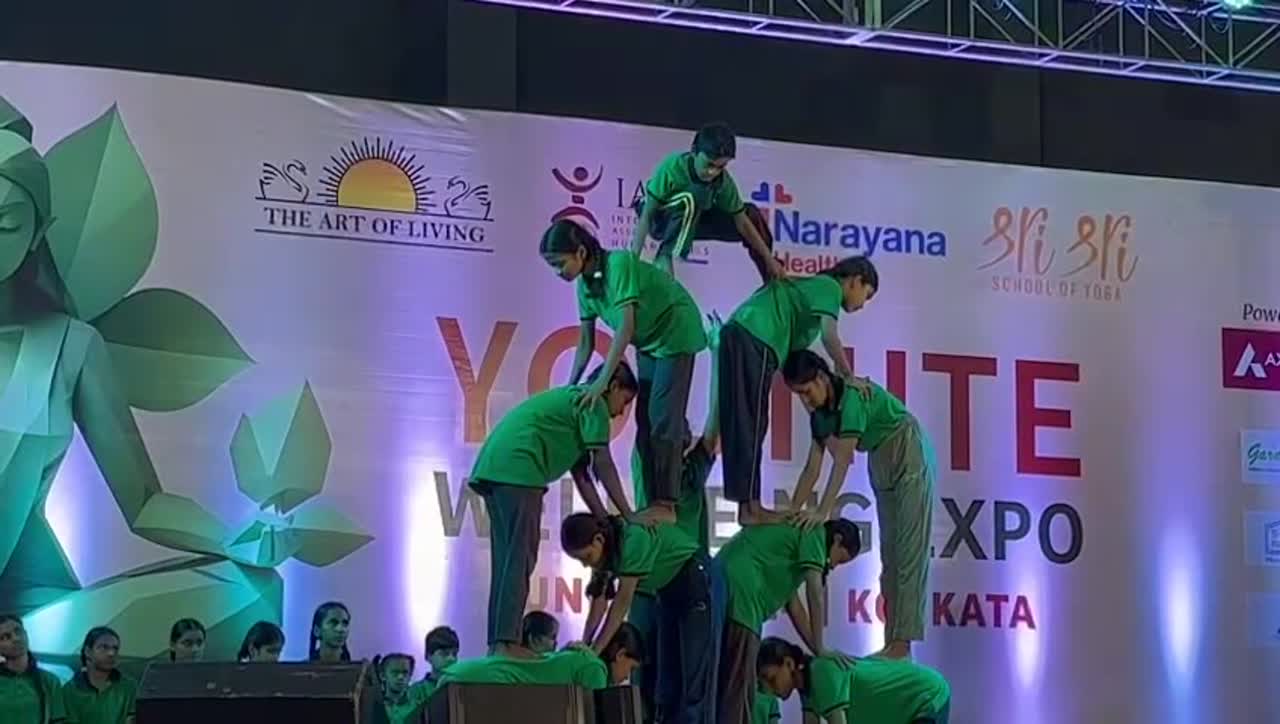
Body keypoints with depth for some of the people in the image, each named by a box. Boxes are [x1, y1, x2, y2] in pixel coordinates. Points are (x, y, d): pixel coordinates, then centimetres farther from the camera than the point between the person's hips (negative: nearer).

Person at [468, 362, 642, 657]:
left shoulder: (570, 399, 33)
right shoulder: (593, 403, 5)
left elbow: (580, 474, 28)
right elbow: (603, 464, -1)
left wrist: (606, 521, 22)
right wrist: (628, 515, 3)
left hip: (490, 467, 10)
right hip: (518, 467, -10)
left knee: (507, 560, 11)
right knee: (520, 559, -11)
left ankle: (498, 642, 10)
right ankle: (507, 642, -17)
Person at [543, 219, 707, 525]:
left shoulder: (618, 263, -29)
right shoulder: (585, 283, -4)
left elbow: (626, 325, -36)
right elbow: (586, 342, 3)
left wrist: (603, 381, -39)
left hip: (676, 334, -8)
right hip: (648, 342, 9)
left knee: (663, 418, -13)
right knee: (645, 420, 6)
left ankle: (666, 505, -14)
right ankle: (651, 502, 8)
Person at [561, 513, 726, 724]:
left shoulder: (633, 538, -29)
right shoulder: (606, 554, -3)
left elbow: (623, 601, -30)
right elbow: (598, 604, -1)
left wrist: (595, 650, -30)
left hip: (700, 582, -9)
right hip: (670, 592, 9)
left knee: (695, 673, -11)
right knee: (668, 675, 5)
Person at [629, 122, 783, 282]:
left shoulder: (724, 182, -20)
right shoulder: (672, 167, -33)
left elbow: (742, 222, -10)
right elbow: (646, 214, -30)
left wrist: (770, 260, -10)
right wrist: (634, 258, -34)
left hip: (694, 220, 5)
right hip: (660, 220, -5)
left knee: (752, 215, -8)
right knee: (692, 197, -36)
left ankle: (772, 282, 9)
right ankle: (666, 255, -32)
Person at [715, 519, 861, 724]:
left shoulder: (794, 532, 33)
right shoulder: (814, 531, 6)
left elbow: (792, 603, 31)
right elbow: (815, 590, -1)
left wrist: (816, 650, 27)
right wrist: (820, 649, 4)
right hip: (736, 597, -10)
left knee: (723, 691, 11)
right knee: (736, 693, -11)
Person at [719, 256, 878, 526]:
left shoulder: (814, 286, 30)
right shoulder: (830, 286, 3)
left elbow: (794, 343, 25)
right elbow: (830, 337, -13)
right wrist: (849, 377, -4)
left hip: (739, 337, 9)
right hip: (753, 340, -9)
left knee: (742, 426, 8)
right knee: (750, 426, -8)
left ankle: (747, 506, 9)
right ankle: (750, 508, -8)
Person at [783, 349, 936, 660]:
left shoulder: (853, 396, -25)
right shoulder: (821, 412, 0)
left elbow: (842, 462, -31)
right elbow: (813, 467, 1)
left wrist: (823, 512, -35)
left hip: (911, 461, -9)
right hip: (882, 468, 9)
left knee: (909, 553, -12)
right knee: (889, 556, 6)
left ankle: (902, 644, -17)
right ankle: (892, 643, 7)